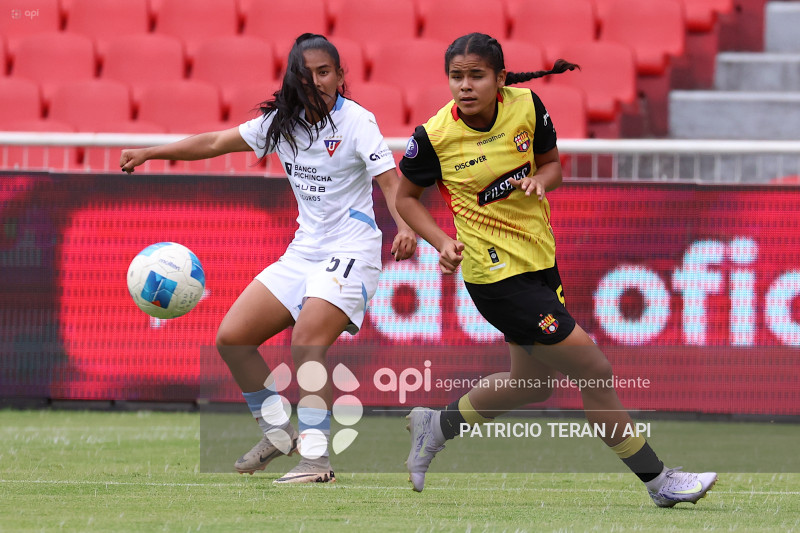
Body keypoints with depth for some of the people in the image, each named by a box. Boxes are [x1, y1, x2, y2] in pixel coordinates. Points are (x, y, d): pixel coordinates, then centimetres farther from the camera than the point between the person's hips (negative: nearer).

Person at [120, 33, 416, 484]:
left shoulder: (356, 122, -11)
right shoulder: (282, 121, 7)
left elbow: (390, 180, -21)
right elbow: (216, 143, 14)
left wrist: (405, 226, -39)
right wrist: (149, 153, 13)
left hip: (350, 252, -7)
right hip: (303, 251, 7)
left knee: (307, 341, -28)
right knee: (232, 337, 1)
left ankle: (316, 457, -27)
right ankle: (279, 433, 16)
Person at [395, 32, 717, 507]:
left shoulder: (526, 106, -7)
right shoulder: (434, 137, -16)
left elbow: (551, 163, 8)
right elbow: (406, 197, -1)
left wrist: (540, 179, -15)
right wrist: (442, 242, -16)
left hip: (540, 258, 6)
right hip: (496, 273, -6)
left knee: (533, 382, 21)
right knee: (594, 369, -6)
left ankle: (437, 426, 41)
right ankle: (657, 479, 6)